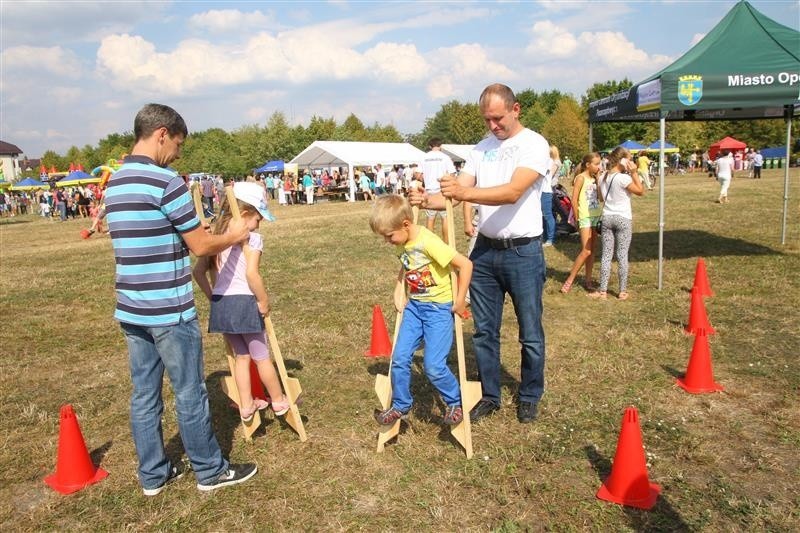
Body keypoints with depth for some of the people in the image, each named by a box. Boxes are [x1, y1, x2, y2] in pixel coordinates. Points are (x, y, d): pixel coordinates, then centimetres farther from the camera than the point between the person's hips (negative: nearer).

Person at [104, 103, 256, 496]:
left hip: (130, 311, 8)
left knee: (144, 395, 15)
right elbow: (201, 246, -12)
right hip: (169, 312, -8)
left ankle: (152, 475, 28)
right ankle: (210, 471, 21)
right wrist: (233, 236, 6)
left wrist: (200, 231, 20)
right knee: (190, 394, 6)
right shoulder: (165, 181, -16)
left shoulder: (114, 183, 11)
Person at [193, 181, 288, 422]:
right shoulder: (252, 238, -11)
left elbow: (198, 271, 9)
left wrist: (212, 296, 15)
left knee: (241, 355, 21)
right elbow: (251, 274, -22)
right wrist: (264, 301, -11)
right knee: (261, 356, 11)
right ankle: (279, 401, 28)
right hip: (243, 302, -6)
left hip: (220, 303, 6)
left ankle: (246, 405, 29)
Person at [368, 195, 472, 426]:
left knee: (433, 365, -9)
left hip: (439, 308, -7)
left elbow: (465, 264, -24)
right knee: (399, 358, 4)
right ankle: (400, 405, 24)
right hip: (413, 306, 7)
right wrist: (398, 292, 9)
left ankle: (455, 403, 17)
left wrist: (459, 302, -16)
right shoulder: (401, 245, 2)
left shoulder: (428, 242, -24)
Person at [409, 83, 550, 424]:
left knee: (530, 334, 9)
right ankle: (490, 396, 28)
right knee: (484, 331, 12)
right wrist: (426, 201, -18)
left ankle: (529, 397, 29)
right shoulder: (481, 148, 9)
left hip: (523, 252, -5)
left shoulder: (534, 144, -9)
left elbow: (512, 192, -26)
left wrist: (465, 193, -38)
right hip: (485, 250, 5)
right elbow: (459, 194, 1)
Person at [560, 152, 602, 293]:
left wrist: (598, 178, 4)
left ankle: (588, 279, 16)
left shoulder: (594, 178, 13)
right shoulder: (581, 178, -9)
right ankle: (569, 280, -5)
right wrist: (578, 218, -11)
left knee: (592, 250, 8)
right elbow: (574, 200, -12)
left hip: (596, 216, 7)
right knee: (586, 251, -13)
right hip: (586, 217, -7)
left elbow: (599, 197, 10)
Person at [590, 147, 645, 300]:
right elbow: (640, 191, -5)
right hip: (623, 219, -5)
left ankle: (603, 291, 7)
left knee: (606, 254, 7)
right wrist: (634, 173, -8)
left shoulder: (603, 177, 4)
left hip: (606, 218, 5)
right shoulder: (624, 178, -15)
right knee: (622, 255, 3)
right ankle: (622, 291, 10)